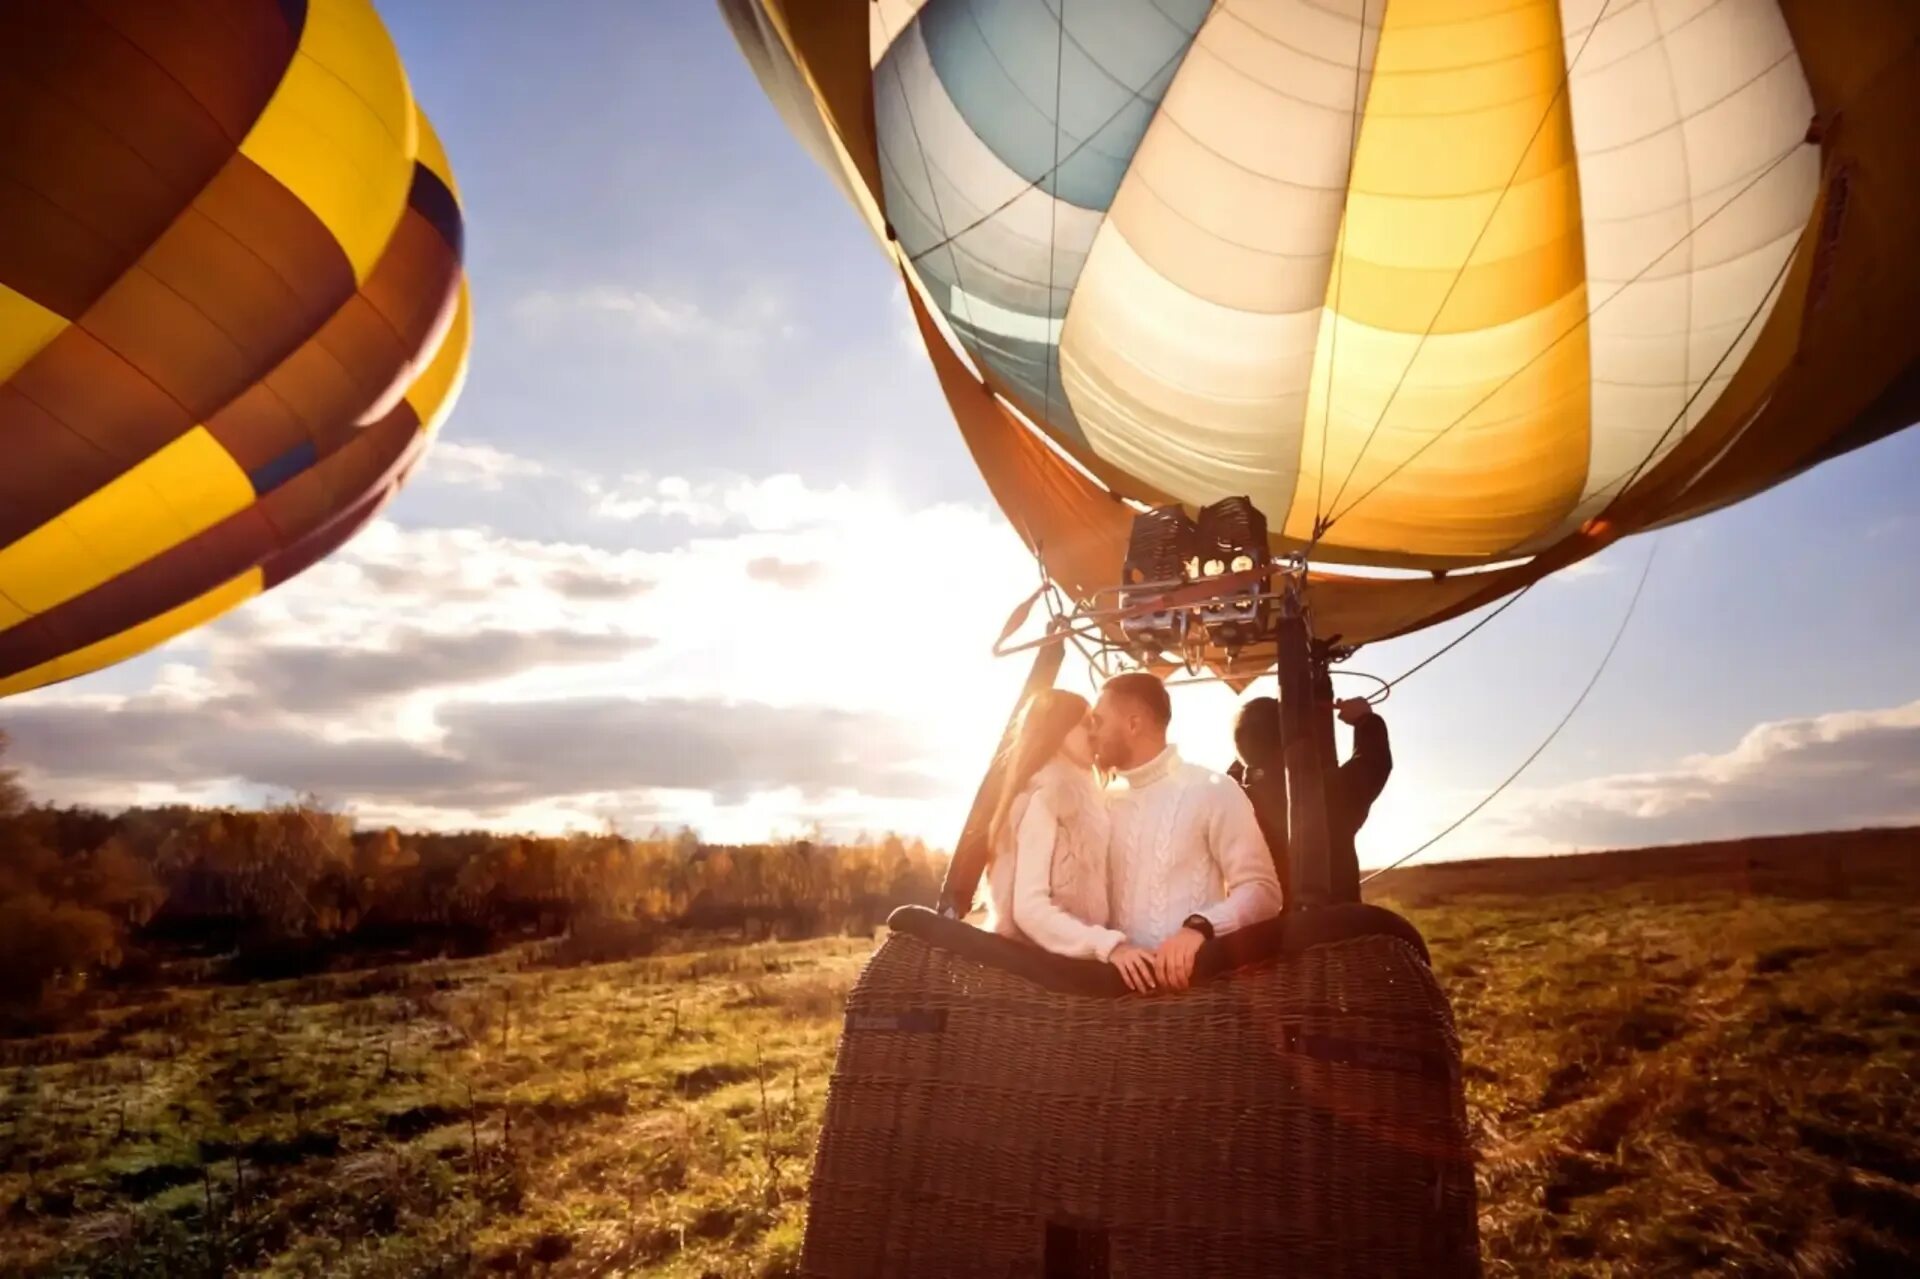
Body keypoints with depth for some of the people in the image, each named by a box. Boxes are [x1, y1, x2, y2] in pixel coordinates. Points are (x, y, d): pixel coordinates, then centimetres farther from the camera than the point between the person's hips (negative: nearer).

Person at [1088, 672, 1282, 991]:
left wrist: (1199, 926, -25)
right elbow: (1099, 895, 12)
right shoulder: (1107, 801, 12)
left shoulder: (1212, 791, -3)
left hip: (1191, 979, -4)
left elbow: (1263, 890, -8)